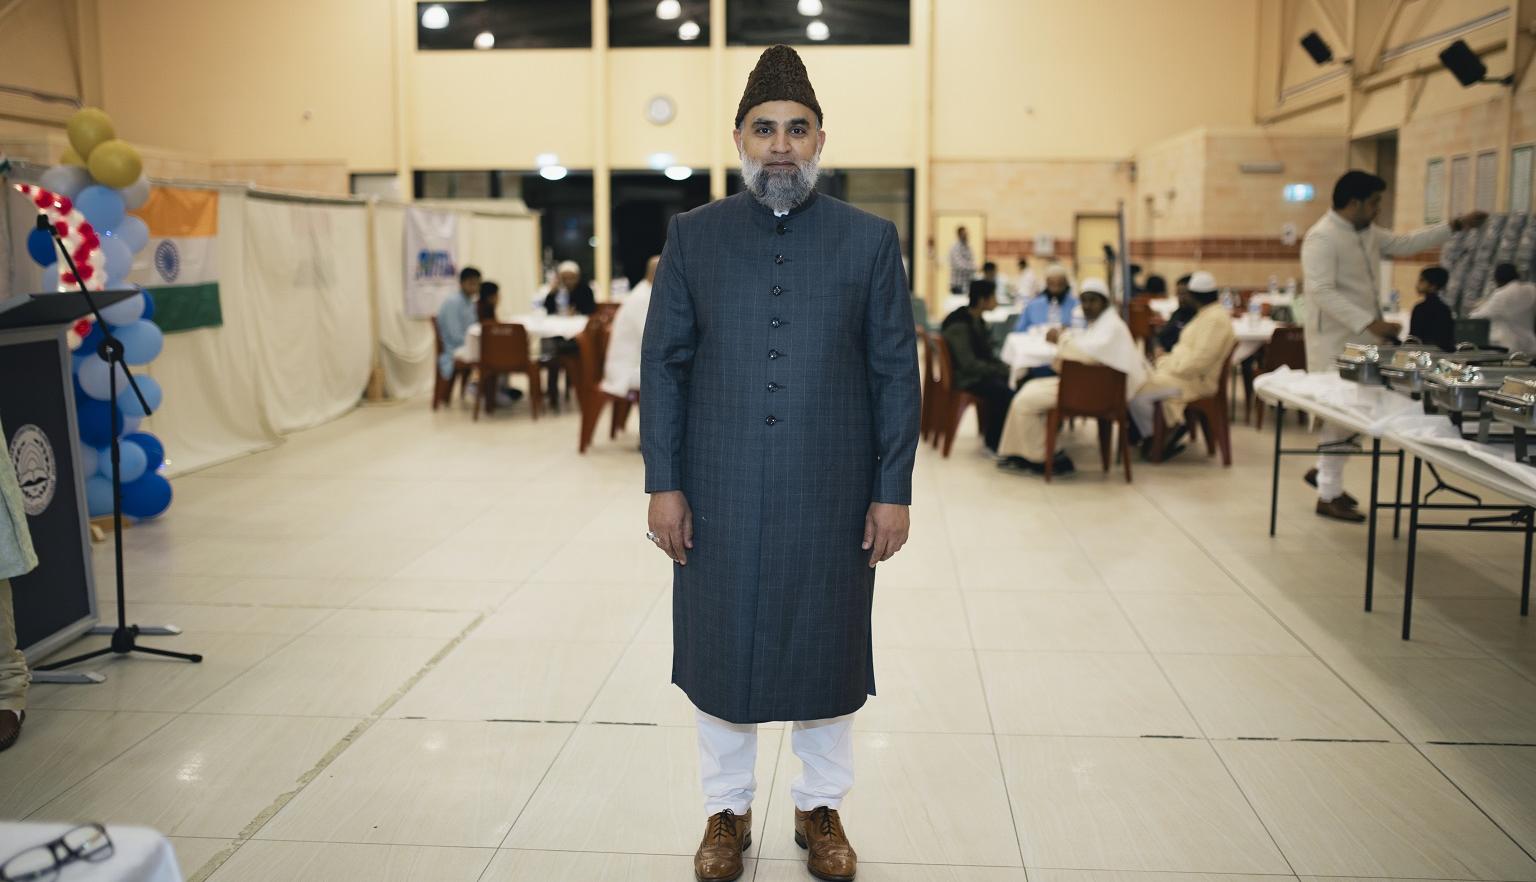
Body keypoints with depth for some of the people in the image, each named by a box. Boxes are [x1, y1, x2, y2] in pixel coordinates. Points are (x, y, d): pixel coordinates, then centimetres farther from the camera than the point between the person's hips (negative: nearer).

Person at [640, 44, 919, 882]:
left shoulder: (871, 240, 2)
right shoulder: (693, 236, 3)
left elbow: (896, 372, 1)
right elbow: (662, 365, 2)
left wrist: (893, 491, -4)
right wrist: (664, 484, -3)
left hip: (832, 498, 0)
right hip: (719, 497, 1)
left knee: (824, 649, 12)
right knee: (721, 649, 11)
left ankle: (821, 809, 32)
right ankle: (726, 811, 31)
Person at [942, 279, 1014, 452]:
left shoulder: (977, 319, 10)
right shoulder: (959, 326, -20)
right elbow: (968, 364, -24)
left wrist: (1006, 366, 0)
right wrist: (1002, 370, -18)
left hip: (977, 371, 9)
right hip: (963, 377, -9)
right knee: (1004, 392, -27)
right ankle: (993, 443, -10)